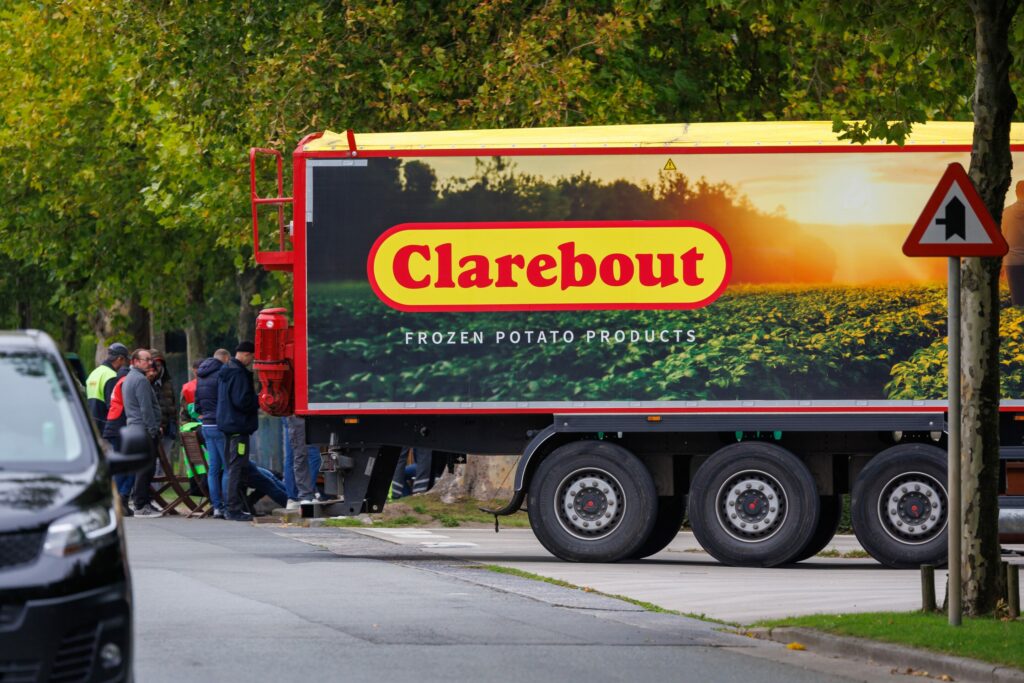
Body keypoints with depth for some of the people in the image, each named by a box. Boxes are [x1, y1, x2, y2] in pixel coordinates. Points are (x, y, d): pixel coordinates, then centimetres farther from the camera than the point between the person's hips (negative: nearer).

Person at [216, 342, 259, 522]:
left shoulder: (225, 372, 15)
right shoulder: (239, 374, -17)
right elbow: (242, 401, -23)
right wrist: (259, 401, -7)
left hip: (228, 424, 10)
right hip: (239, 425, -10)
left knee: (232, 466, 15)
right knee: (237, 468, -8)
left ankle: (232, 508, 19)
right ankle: (234, 509, -10)